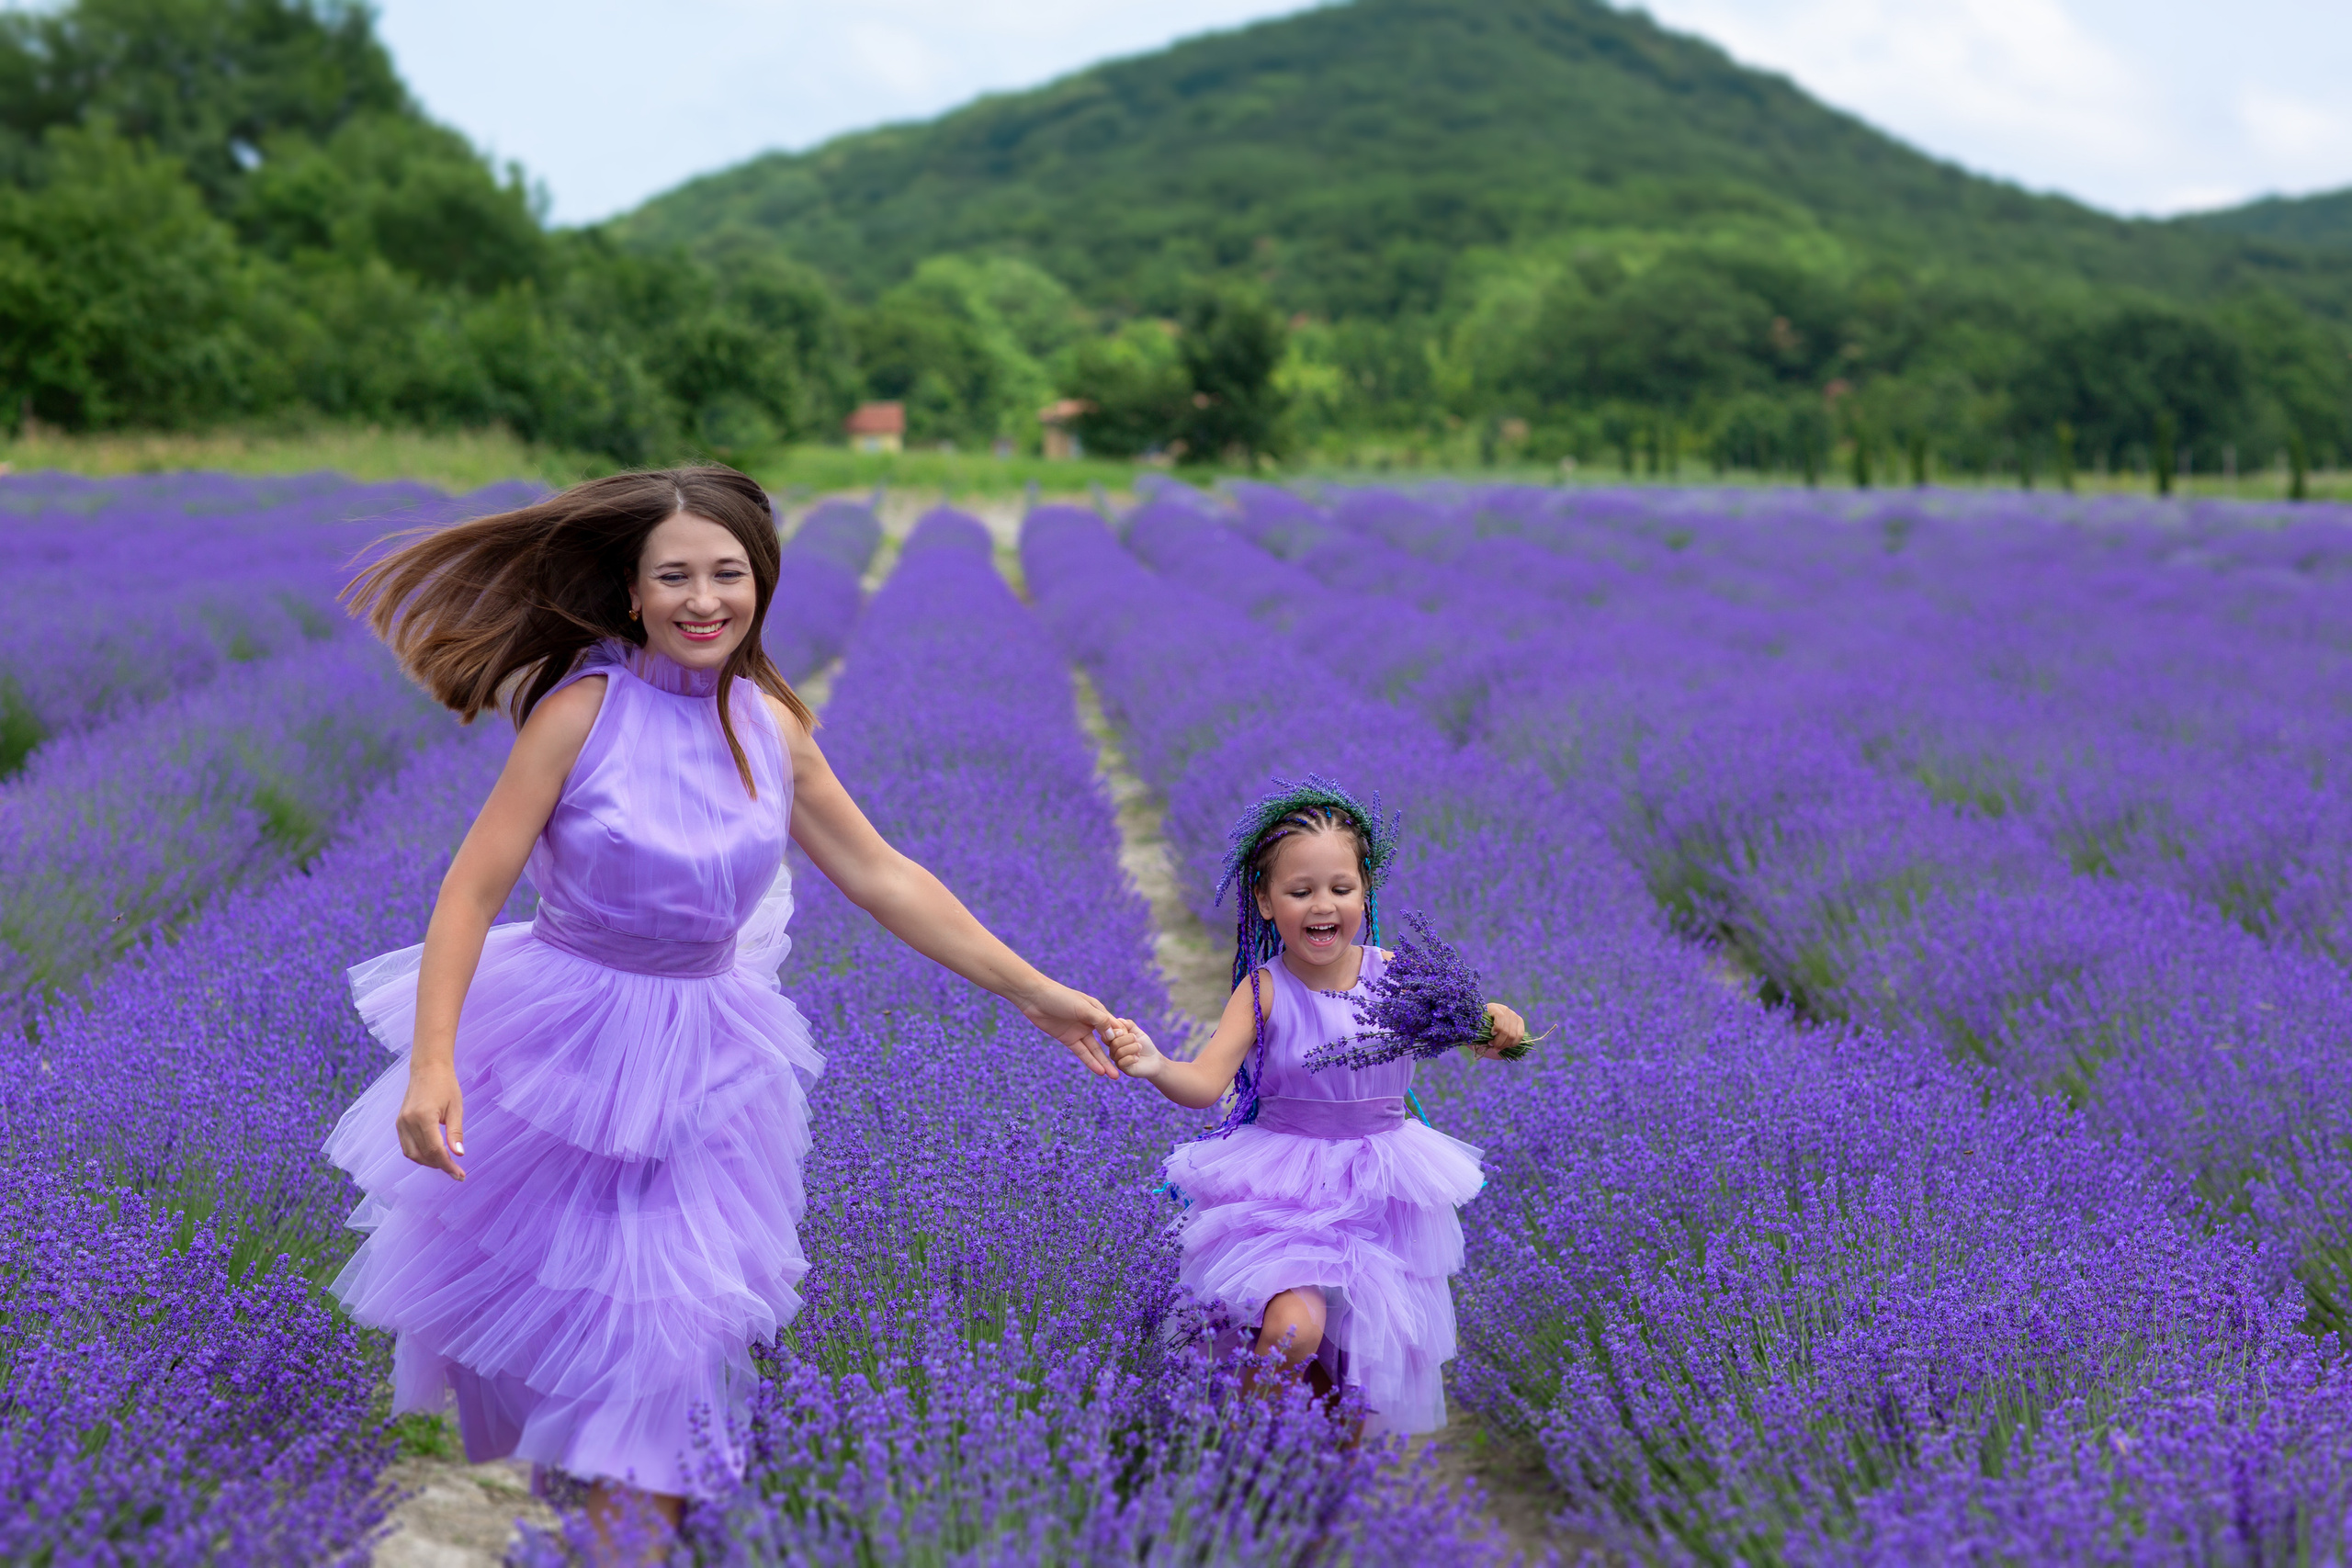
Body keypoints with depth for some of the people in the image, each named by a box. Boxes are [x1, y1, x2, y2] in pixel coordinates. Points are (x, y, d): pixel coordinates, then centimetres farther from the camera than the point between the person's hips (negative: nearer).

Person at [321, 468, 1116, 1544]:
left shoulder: (769, 725, -3)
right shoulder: (582, 709, -15)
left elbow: (881, 876, 4)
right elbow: (476, 887, -17)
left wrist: (1035, 993, 5)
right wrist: (432, 1061, -28)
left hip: (706, 1056, 3)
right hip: (566, 1043, -3)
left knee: (672, 1324, 3)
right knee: (526, 1295, 9)